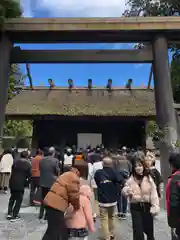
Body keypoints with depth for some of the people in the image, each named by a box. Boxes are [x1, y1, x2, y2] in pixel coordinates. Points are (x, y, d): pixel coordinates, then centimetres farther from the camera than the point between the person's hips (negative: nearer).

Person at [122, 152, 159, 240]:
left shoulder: (148, 178, -10)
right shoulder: (131, 179, -5)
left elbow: (153, 193, -10)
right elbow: (124, 190, 0)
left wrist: (155, 207, -16)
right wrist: (126, 191, -22)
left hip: (147, 207, 0)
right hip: (135, 207, 0)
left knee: (149, 230, 21)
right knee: (138, 231, 1)